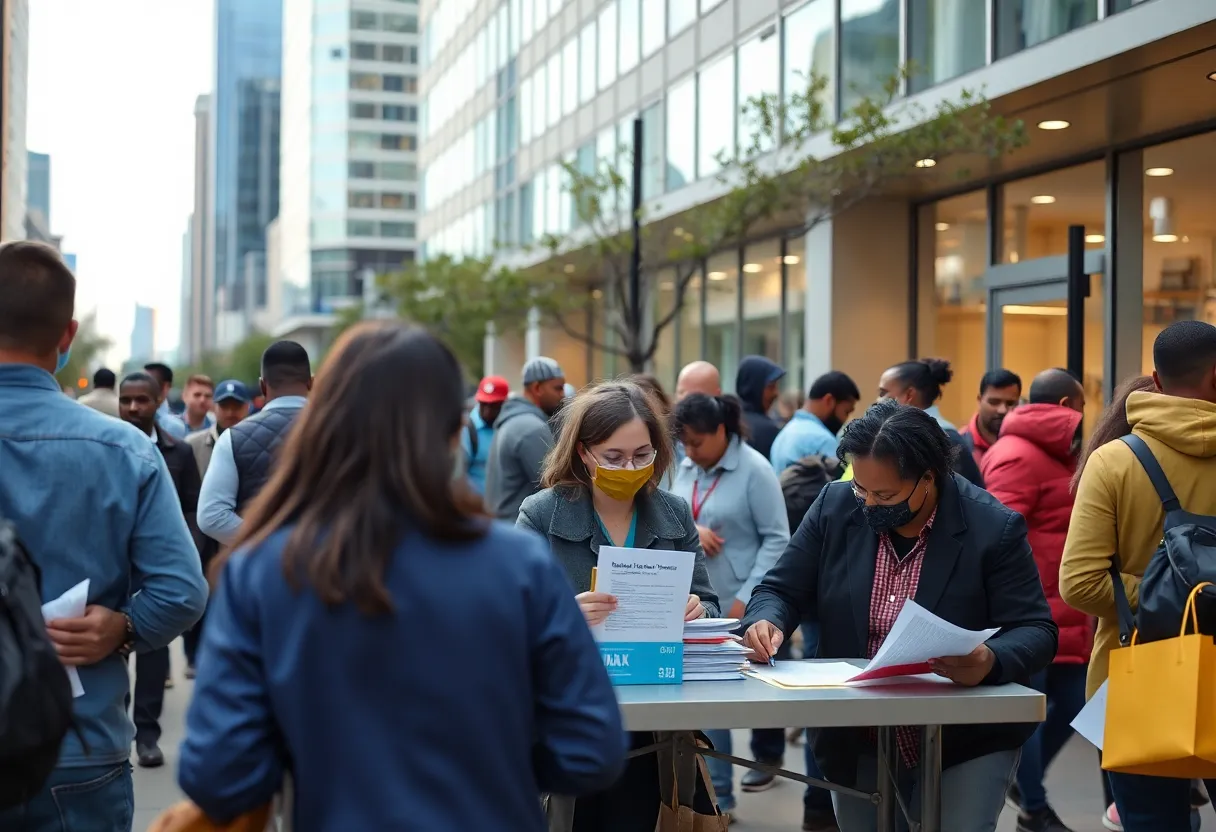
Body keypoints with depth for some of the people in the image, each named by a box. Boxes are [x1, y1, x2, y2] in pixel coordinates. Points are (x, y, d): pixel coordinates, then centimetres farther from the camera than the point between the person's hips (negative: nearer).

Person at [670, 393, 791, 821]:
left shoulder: (754, 469, -12)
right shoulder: (685, 467, 6)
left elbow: (777, 539, -13)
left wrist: (747, 597, -18)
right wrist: (690, 530, -12)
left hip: (741, 603, -5)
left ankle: (767, 755, 33)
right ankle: (716, 794, 12)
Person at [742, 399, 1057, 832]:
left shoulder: (994, 528, -14)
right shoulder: (835, 507, -4)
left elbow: (1035, 632, -14)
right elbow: (780, 591, 3)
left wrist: (990, 661, -36)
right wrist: (767, 621, -21)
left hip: (967, 747, -3)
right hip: (857, 746, 3)